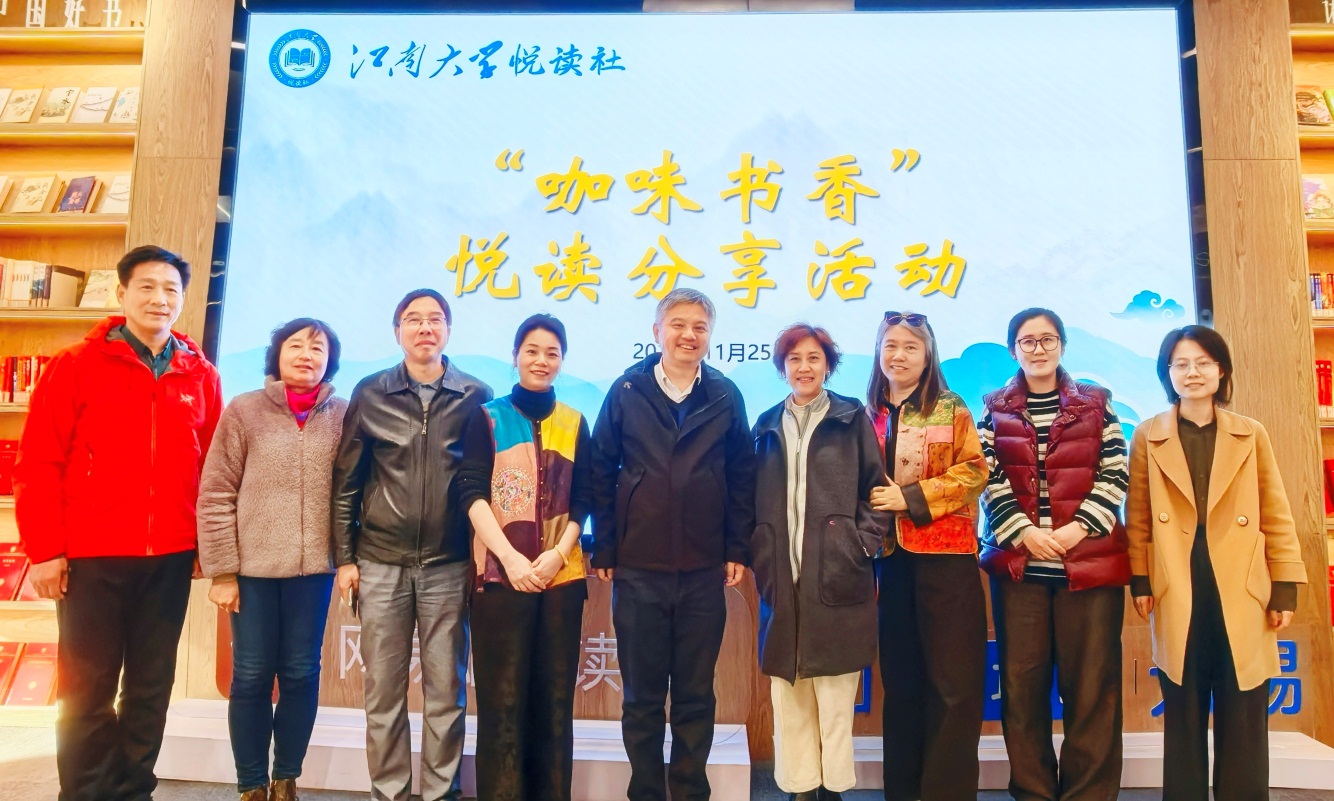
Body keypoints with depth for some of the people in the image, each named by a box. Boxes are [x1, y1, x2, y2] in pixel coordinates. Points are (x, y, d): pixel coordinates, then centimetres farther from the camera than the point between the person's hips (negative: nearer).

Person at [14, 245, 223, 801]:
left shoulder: (201, 375, 6)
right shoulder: (77, 365, -1)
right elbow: (38, 462, -4)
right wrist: (45, 549, -7)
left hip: (170, 559, 3)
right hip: (92, 557, -2)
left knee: (151, 686, 12)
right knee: (87, 689, 8)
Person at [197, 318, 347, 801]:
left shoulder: (343, 416, 3)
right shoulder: (243, 411, 0)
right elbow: (215, 495, -1)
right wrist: (221, 571, -4)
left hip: (314, 568, 1)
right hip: (252, 566, -1)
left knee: (301, 674, 9)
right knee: (251, 677, 6)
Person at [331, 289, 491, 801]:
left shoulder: (476, 397, 2)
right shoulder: (370, 394, 4)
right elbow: (346, 483, 7)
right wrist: (344, 558, 3)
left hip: (449, 567, 0)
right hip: (381, 564, 1)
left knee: (446, 692, 6)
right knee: (383, 692, 7)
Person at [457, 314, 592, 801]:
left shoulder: (574, 424, 12)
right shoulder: (487, 418, 5)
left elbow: (582, 501, 7)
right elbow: (472, 493, -4)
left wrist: (558, 554, -9)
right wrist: (510, 557, -15)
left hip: (561, 576, 2)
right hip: (501, 573, -2)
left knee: (555, 696, 7)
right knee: (502, 698, 1)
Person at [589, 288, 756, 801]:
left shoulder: (725, 398, 4)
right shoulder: (627, 392, 1)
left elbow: (742, 479, 6)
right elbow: (602, 474, 2)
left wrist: (738, 550, 1)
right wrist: (604, 550, 0)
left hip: (704, 572, 1)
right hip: (638, 570, 0)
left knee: (695, 695, 10)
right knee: (642, 695, 10)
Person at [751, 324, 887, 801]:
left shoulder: (853, 419, 6)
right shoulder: (768, 425, 14)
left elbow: (875, 490, 3)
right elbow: (757, 501, 15)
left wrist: (864, 544, -8)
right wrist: (759, 555, 5)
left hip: (836, 574, -3)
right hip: (782, 576, 3)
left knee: (835, 694, 1)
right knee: (788, 695, 6)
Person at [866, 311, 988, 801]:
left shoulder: (950, 411, 2)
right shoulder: (869, 415, 11)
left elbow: (973, 471, -7)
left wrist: (912, 497, -13)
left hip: (945, 555, -3)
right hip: (891, 557, 3)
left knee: (953, 679, -1)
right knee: (899, 678, 11)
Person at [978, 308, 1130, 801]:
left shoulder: (1096, 404, 8)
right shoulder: (995, 409, 10)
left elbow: (1115, 475, 2)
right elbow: (989, 479, 1)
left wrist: (1079, 526, -11)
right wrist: (1023, 532, -11)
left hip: (1089, 562, -1)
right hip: (1018, 563, 1)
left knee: (1090, 685, 2)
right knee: (1022, 683, 4)